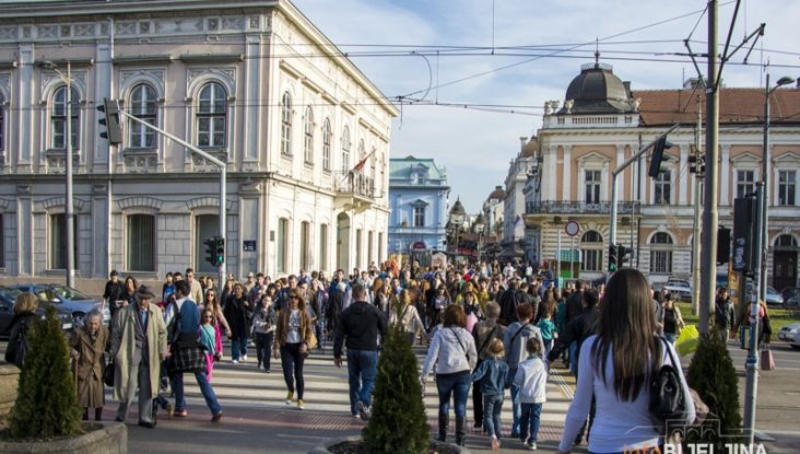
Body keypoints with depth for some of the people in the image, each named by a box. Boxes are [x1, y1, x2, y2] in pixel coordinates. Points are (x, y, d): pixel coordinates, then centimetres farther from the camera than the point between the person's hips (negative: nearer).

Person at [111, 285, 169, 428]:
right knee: (129, 386, 0)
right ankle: (121, 417, 19)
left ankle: (145, 418, 20)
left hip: (149, 354, 3)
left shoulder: (156, 311, 3)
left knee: (147, 387, 9)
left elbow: (162, 332, 9)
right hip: (131, 353, -3)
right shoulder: (125, 312, -5)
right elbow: (116, 333, 0)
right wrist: (115, 353, -1)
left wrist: (163, 350, 4)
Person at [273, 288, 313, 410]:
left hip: (299, 346, 0)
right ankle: (291, 391, 23)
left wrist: (305, 343, -12)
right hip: (286, 346, 0)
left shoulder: (304, 313, 1)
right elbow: (278, 330, 1)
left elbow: (309, 330, 2)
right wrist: (276, 347, -5)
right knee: (287, 372, -9)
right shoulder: (283, 313, 1)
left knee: (298, 373, 3)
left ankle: (300, 399, 17)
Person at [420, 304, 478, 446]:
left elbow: (432, 355, -9)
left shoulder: (440, 333, -6)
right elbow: (473, 357, 11)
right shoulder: (467, 335, 3)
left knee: (444, 404, 17)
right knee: (461, 407, 3)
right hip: (463, 373, 1)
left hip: (444, 373, -1)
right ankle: (460, 440, 2)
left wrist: (423, 375, -5)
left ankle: (442, 436, 26)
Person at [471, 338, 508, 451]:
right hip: (500, 395, 4)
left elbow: (477, 376, -23)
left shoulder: (486, 363, -13)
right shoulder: (504, 365, 0)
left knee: (488, 416, 3)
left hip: (488, 394, -4)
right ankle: (497, 439, 20)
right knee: (496, 416, 17)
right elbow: (507, 381, 3)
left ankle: (492, 435, -19)